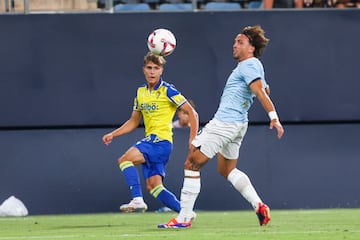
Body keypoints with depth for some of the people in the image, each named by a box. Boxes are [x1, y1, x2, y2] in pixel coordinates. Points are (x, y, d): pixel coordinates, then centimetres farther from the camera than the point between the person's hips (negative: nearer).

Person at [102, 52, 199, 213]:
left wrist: (192, 139, -15)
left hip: (162, 140, -8)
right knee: (153, 187, 1)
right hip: (150, 140, 8)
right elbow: (134, 121, 24)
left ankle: (137, 200, -29)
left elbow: (192, 113, -7)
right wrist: (113, 135, 14)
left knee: (125, 159, -23)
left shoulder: (167, 91, -7)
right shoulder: (140, 92, 14)